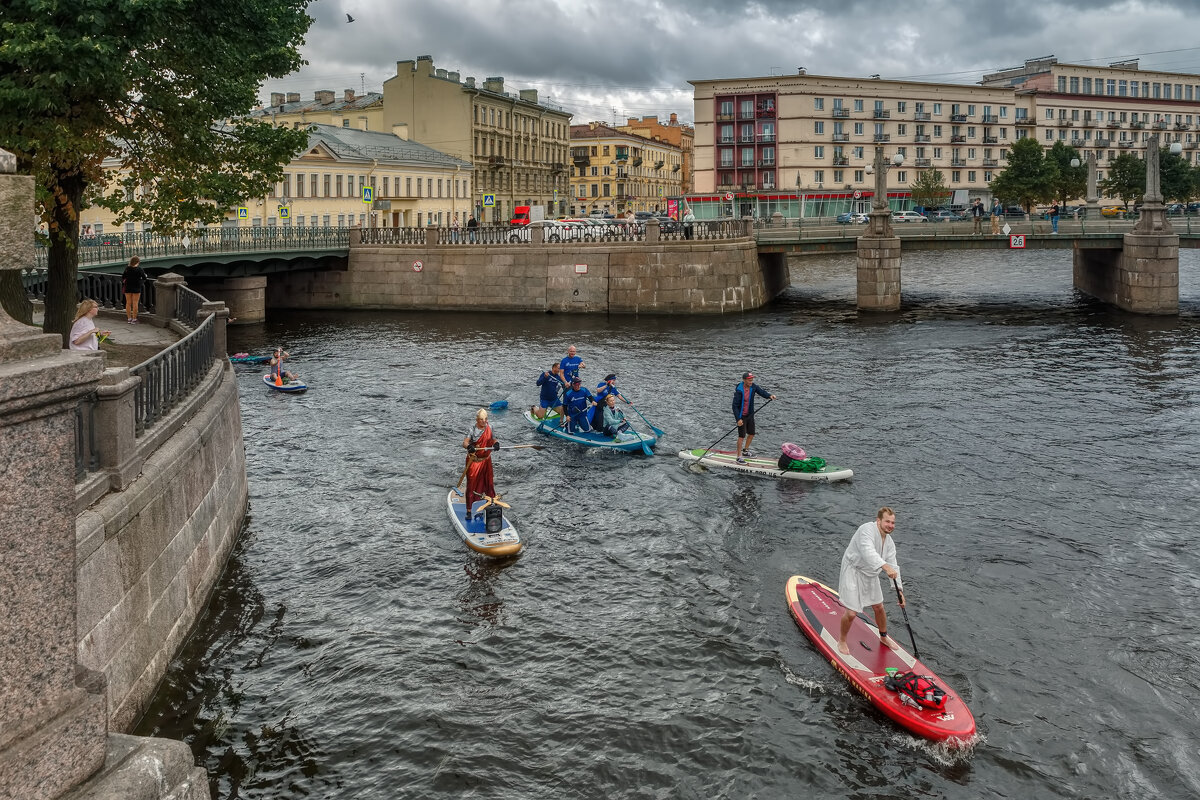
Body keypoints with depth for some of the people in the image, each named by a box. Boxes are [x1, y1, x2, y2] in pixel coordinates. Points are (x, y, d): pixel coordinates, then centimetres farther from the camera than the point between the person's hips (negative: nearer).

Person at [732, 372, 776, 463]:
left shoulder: (753, 387, -4)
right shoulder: (739, 391, -23)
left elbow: (761, 391, -11)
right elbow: (735, 406, -22)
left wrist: (769, 395, -33)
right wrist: (738, 419, -27)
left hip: (750, 415, 7)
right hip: (741, 416, -7)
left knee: (751, 434, 17)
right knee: (742, 436, -6)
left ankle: (745, 452, 38)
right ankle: (739, 457, 3)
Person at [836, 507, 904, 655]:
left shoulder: (889, 542, 4)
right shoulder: (867, 530, -23)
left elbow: (894, 568, 6)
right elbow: (868, 552, -40)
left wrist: (899, 590, -3)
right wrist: (885, 566, -52)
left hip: (870, 575, 8)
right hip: (853, 572, -8)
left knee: (879, 608, 20)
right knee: (851, 613, -10)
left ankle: (883, 637, 46)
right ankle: (842, 641, 15)